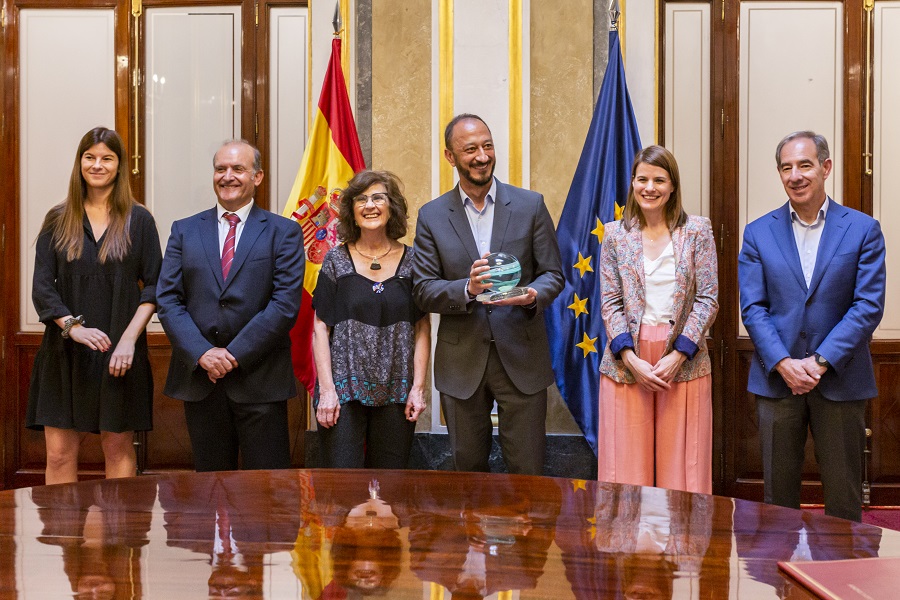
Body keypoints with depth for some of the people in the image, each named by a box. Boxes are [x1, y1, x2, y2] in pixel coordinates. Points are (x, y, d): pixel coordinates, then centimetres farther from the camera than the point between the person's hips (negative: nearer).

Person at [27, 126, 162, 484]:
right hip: (65, 351, 1)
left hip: (120, 354, -1)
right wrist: (73, 327, -16)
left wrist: (129, 338, -12)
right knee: (59, 452, 0)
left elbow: (153, 286, 0)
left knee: (118, 448, 5)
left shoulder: (139, 221, 4)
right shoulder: (57, 221, 7)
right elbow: (42, 287, 1)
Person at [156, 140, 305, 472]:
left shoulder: (284, 232, 3)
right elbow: (167, 300, 3)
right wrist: (202, 352, -11)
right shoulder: (184, 230, 11)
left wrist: (235, 353, -13)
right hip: (199, 376, 3)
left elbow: (286, 303, -7)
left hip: (260, 380, -2)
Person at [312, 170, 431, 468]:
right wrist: (326, 389, -7)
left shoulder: (412, 261, 5)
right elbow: (321, 328, 0)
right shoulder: (336, 261, 3)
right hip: (343, 388, -1)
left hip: (396, 393, 1)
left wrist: (418, 387, -3)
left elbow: (422, 328, 4)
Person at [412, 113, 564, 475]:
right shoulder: (432, 216, 2)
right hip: (461, 361, 1)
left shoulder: (530, 205, 2)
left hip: (522, 357, -1)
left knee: (527, 472, 5)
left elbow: (553, 274, 3)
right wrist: (467, 289, -21)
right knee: (468, 470, 14)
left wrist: (532, 295, -19)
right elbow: (423, 290, -1)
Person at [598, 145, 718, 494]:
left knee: (681, 466, 3)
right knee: (627, 466, 4)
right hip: (627, 363, 1)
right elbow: (610, 303, 2)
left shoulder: (697, 232, 2)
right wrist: (632, 360, -9)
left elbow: (708, 300, -1)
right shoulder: (615, 235, 6)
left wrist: (677, 356, -11)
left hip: (683, 362, -1)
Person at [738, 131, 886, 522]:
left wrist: (820, 362, -14)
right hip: (777, 379, 1)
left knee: (843, 497, 8)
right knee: (778, 493, 9)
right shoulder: (758, 233, 5)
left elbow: (869, 306, -6)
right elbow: (752, 308, 0)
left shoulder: (862, 229, 1)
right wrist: (783, 364, -14)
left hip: (840, 381, -1)